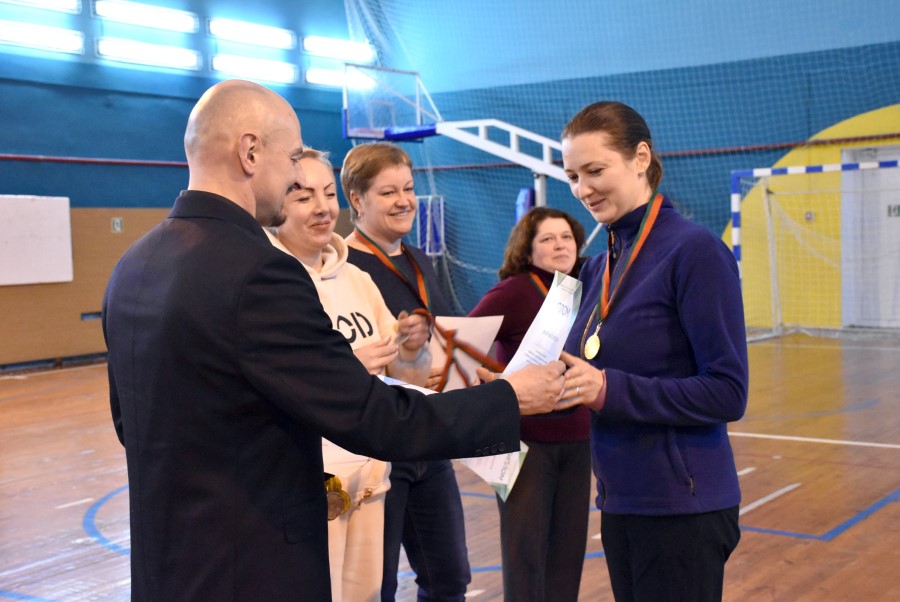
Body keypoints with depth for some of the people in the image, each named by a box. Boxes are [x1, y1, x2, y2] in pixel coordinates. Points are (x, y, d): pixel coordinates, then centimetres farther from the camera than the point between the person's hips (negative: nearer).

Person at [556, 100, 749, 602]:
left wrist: (609, 389, -25)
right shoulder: (599, 268, 9)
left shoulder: (694, 251, -13)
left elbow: (728, 392, -17)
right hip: (619, 502, 7)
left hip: (682, 507, -7)